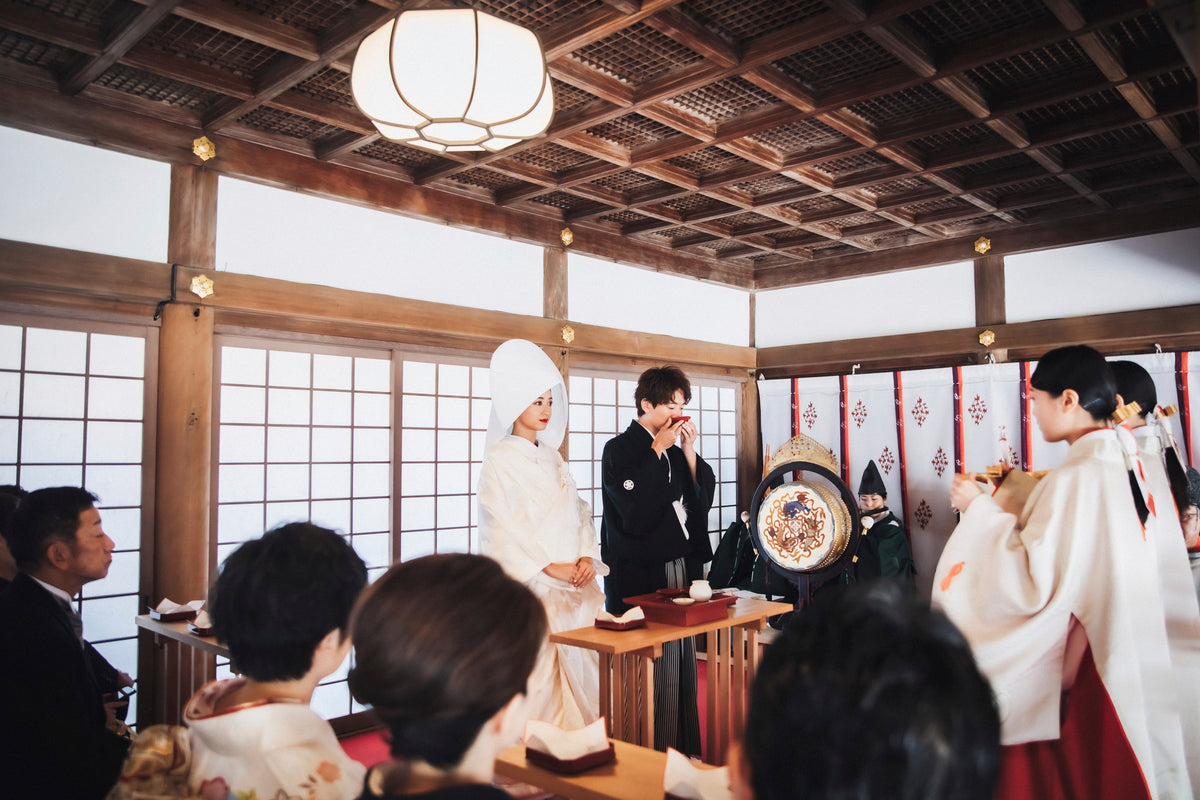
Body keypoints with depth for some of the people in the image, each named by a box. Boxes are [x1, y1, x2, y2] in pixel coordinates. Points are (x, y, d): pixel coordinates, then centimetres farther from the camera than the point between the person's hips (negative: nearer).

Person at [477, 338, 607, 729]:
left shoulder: (553, 458, 15)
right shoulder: (499, 461, -4)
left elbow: (579, 513, 13)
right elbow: (502, 531, -11)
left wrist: (587, 557, -4)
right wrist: (550, 568, -16)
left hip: (574, 589, 6)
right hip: (529, 587, -6)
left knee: (580, 671, 6)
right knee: (537, 681, -6)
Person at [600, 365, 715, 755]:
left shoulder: (675, 451, 14)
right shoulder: (619, 449, -6)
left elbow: (702, 501, 11)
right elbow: (634, 513, -18)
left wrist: (689, 452, 1)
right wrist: (658, 451, -15)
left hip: (681, 568, 7)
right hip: (639, 576, -7)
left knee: (680, 662, 11)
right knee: (649, 670, -6)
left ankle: (681, 750, 22)